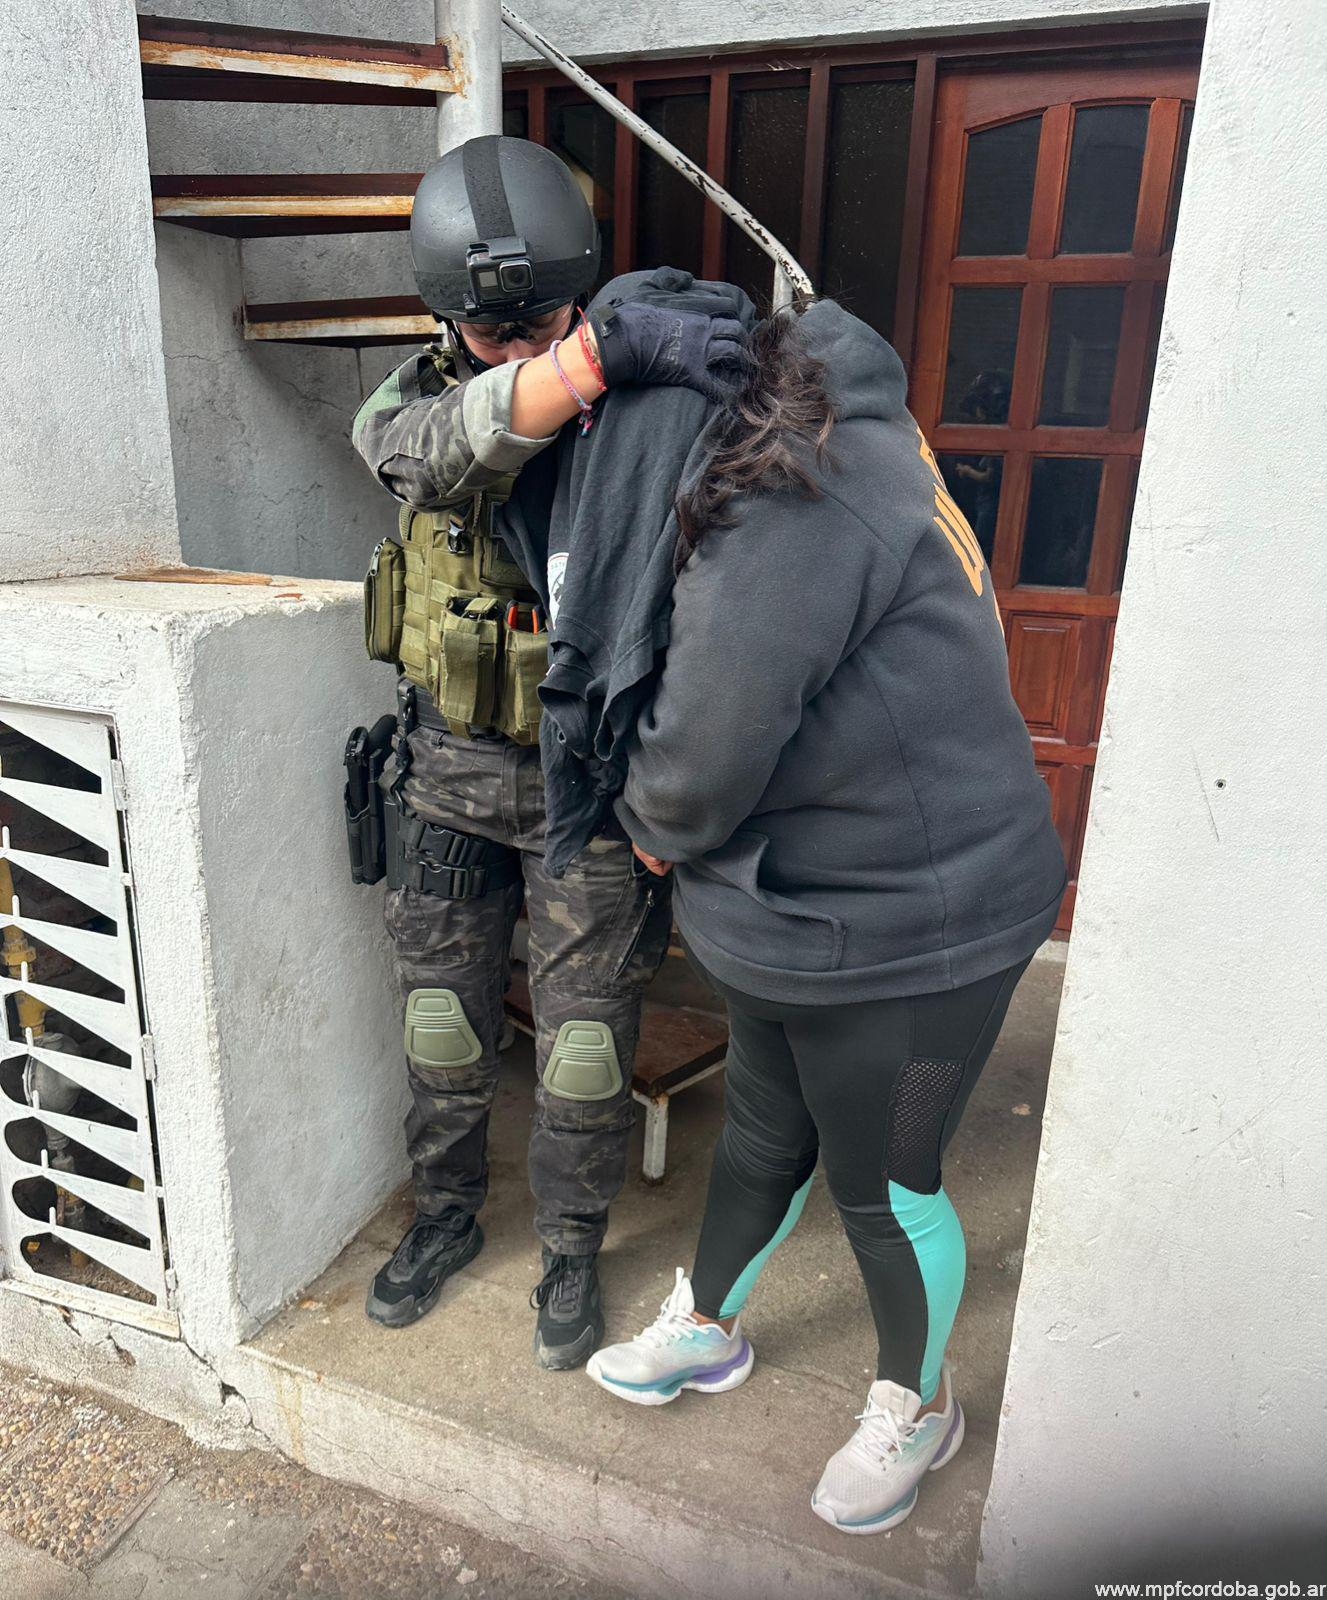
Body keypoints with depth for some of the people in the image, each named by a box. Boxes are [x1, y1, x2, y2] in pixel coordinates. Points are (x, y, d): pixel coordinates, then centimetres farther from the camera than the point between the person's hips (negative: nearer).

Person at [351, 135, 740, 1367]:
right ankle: (445, 1215, 41)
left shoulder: (642, 409, -7)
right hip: (453, 768, 2)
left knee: (585, 1041, 7)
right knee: (444, 1018, 16)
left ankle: (570, 1252, 33)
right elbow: (457, 439, -31)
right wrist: (607, 353, -44)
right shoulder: (408, 405, -6)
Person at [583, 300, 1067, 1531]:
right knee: (764, 1131, 24)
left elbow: (707, 748, -30)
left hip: (908, 922, -9)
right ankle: (706, 1331, 49)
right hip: (804, 907, 9)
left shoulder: (796, 512, -25)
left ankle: (917, 1407, 42)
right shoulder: (835, 459, 8)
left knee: (880, 1183, 12)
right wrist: (673, 821, 3)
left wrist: (654, 821, -8)